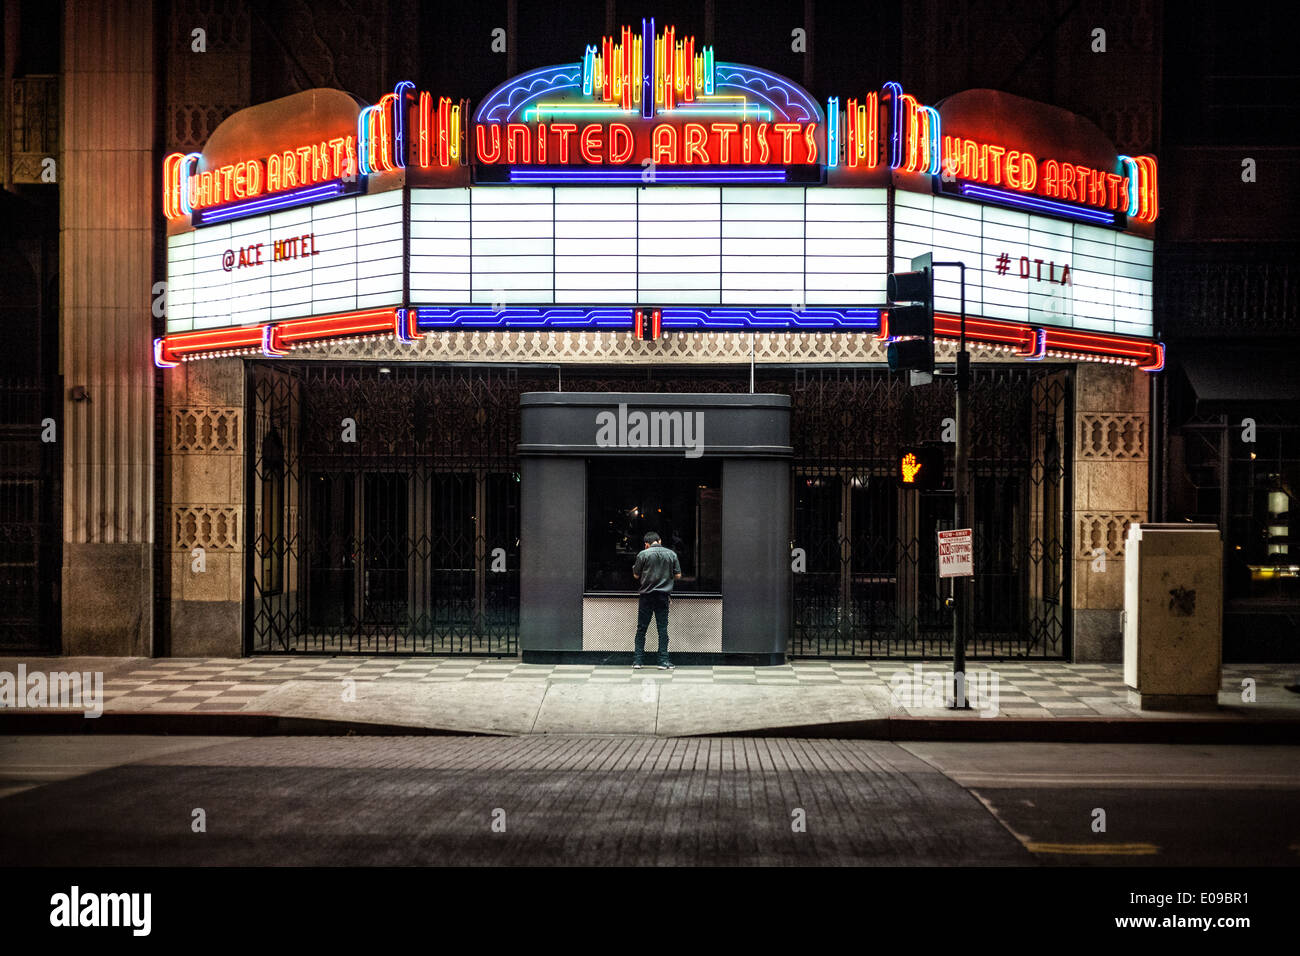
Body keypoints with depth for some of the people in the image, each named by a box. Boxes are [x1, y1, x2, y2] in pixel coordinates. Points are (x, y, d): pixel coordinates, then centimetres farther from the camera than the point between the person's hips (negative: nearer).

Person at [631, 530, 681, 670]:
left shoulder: (643, 554, -5)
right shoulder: (671, 554, 1)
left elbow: (636, 575, 2)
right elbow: (678, 575, 4)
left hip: (646, 595, -1)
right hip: (663, 595, 1)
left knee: (641, 628, 5)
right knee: (663, 629, 5)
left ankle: (637, 661, 5)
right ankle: (663, 661, 2)